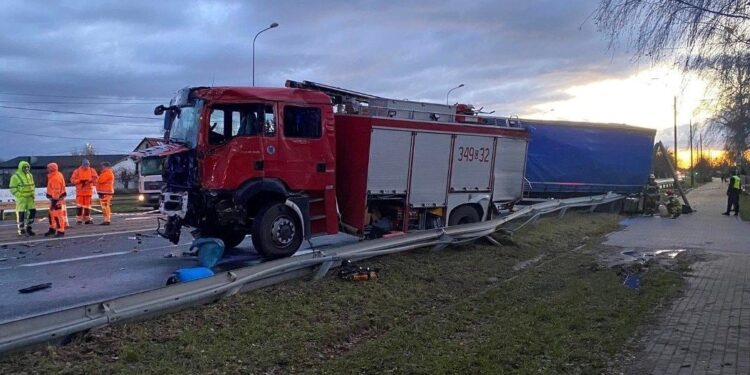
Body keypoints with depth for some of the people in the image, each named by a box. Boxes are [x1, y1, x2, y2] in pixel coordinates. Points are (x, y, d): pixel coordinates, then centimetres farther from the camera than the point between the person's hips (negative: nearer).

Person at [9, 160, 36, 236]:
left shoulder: (30, 175, 10)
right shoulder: (15, 177, -10)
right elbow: (13, 189, -11)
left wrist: (32, 194, 6)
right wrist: (20, 196, -18)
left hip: (30, 198, 6)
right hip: (21, 198, -6)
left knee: (33, 211, 1)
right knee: (21, 214, 0)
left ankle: (28, 227, 16)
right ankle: (21, 230, 11)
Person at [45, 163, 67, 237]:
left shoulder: (56, 178, -22)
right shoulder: (54, 176, 12)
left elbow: (56, 191, -25)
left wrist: (54, 200, -25)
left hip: (56, 199, -11)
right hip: (54, 198, 11)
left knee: (57, 214, -7)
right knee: (51, 213, 18)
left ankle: (61, 231, -1)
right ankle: (52, 229, 29)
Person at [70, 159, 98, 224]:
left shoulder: (92, 171, 5)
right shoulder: (77, 171, 0)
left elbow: (96, 178, -2)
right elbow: (72, 180, -3)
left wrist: (89, 180, -19)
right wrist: (80, 181, -18)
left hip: (88, 191, 2)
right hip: (79, 191, -2)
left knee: (87, 205, 7)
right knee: (79, 205, -6)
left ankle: (87, 219, 14)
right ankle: (79, 219, -2)